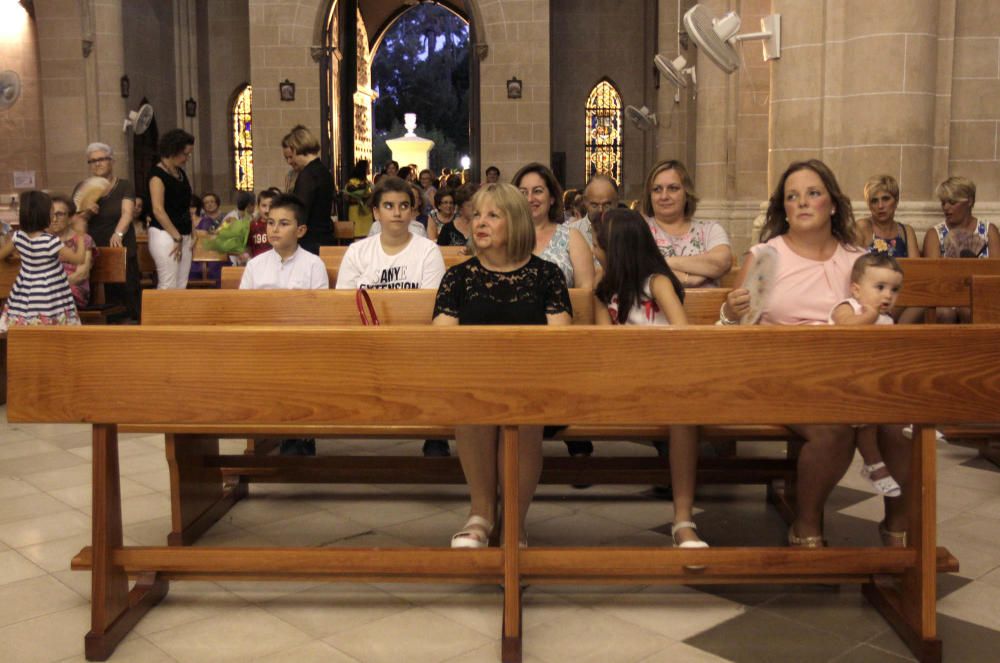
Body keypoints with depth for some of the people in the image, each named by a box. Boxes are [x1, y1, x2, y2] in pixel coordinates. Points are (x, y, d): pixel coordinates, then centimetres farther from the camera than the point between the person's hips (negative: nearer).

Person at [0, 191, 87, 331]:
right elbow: (80, 259, -13)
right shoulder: (51, 242, -21)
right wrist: (80, 233, -3)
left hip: (24, 298, 6)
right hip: (48, 301, -6)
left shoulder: (18, 236, -4)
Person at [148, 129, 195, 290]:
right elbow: (158, 210, -15)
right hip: (165, 234, -8)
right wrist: (177, 237, -15)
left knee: (182, 286, 5)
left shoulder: (181, 173, 15)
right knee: (168, 287, -10)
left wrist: (192, 235, 10)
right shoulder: (157, 174, -8)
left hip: (183, 236, 8)